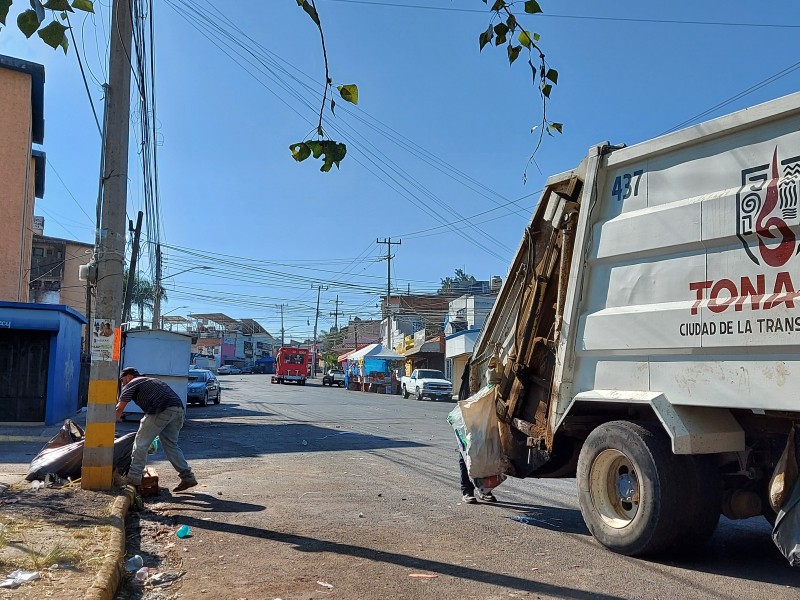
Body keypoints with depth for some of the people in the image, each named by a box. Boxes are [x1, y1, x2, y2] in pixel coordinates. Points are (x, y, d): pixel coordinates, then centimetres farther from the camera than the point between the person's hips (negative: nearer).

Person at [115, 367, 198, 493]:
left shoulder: (131, 384, 15)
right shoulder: (151, 380, 37)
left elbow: (119, 408, 11)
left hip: (161, 411, -7)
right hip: (178, 408, 8)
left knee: (141, 443, 5)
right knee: (171, 445, 14)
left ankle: (134, 478, 7)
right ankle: (188, 477, 9)